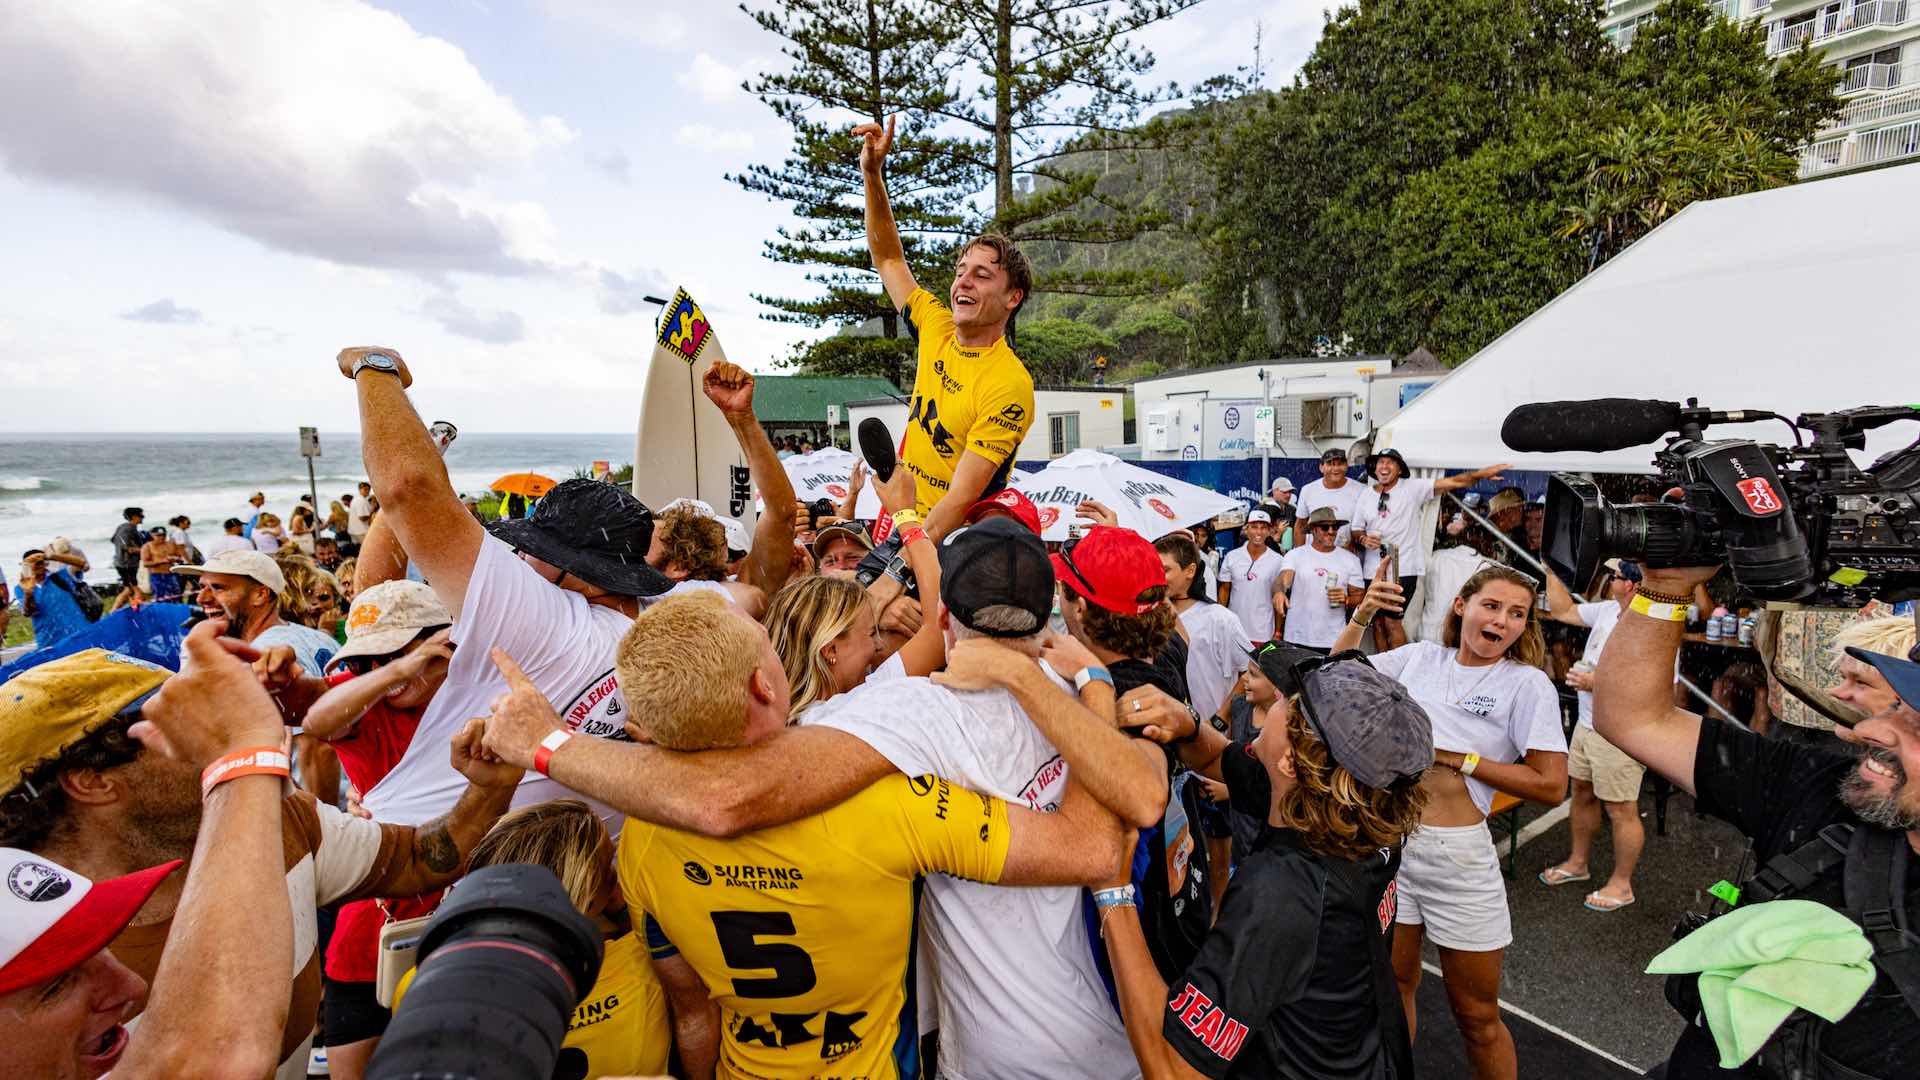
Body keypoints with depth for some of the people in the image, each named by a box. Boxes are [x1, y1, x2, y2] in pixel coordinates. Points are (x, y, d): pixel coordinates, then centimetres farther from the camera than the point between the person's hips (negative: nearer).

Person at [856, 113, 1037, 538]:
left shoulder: (1009, 384, -18)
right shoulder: (938, 329, 3)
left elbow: (963, 496, -22)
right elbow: (888, 258, 17)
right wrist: (872, 174, 8)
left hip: (954, 541, -6)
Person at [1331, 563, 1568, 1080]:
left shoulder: (1527, 684, -6)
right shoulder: (1419, 657, 4)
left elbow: (1551, 786, -11)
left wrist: (1457, 758, -12)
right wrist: (1362, 616, -4)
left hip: (1459, 855, -3)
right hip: (1390, 841, 3)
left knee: (1478, 1017, 13)